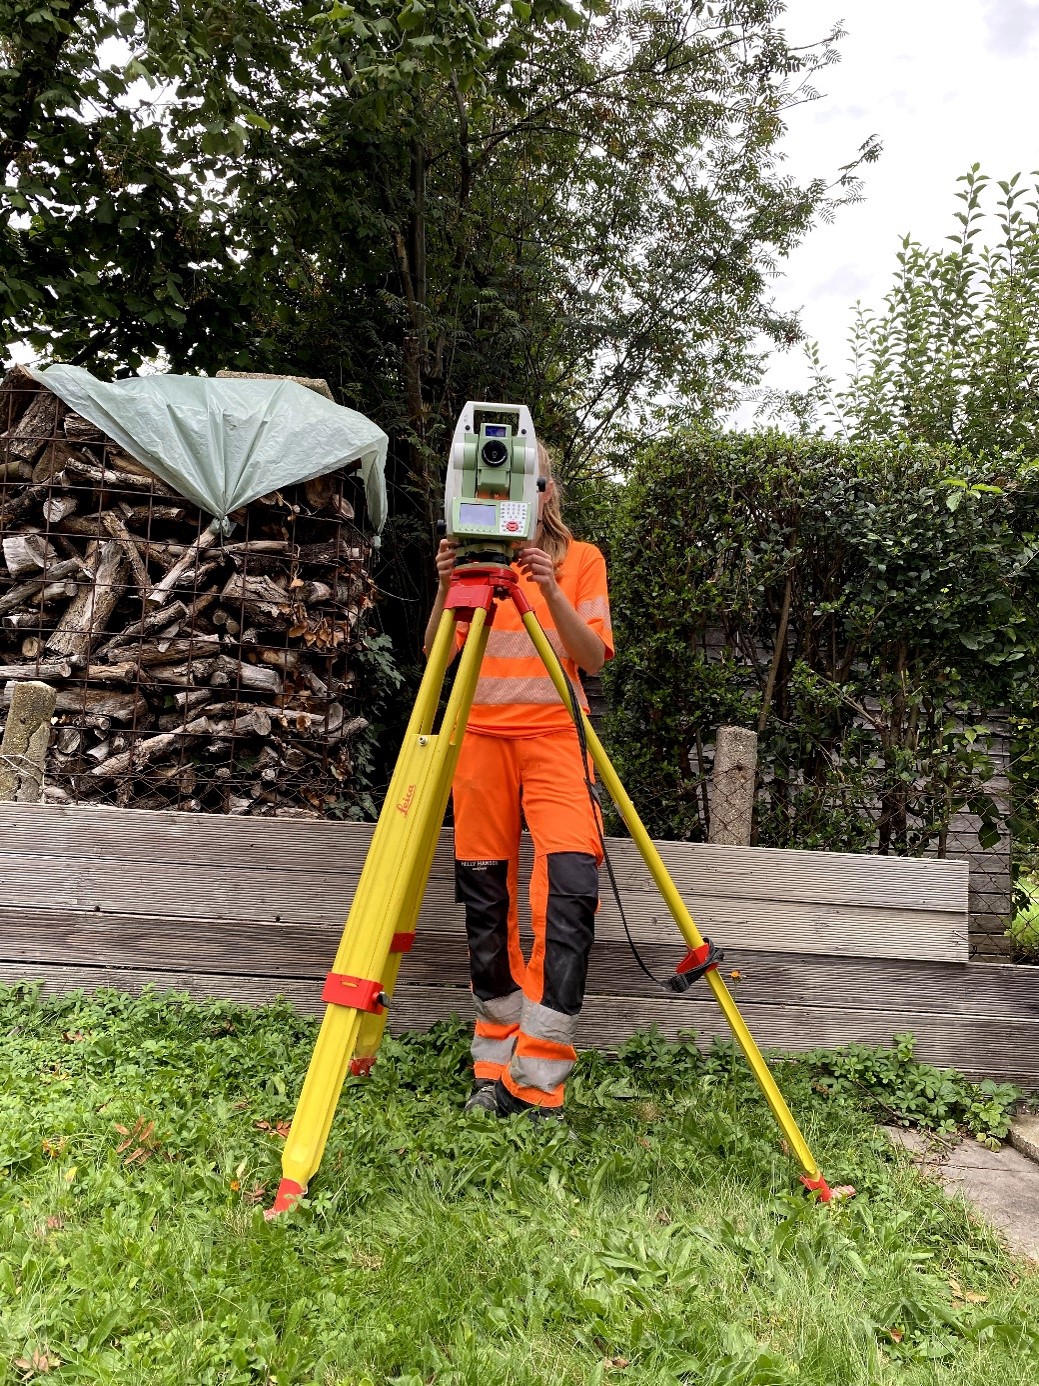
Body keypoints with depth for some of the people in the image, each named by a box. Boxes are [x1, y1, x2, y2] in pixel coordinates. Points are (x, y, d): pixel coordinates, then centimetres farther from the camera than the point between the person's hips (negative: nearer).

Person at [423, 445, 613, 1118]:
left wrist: (551, 591, -17)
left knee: (571, 884, -18)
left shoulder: (581, 559, 8)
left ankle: (536, 1079, -9)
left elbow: (595, 657, -3)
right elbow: (437, 652, 2)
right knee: (485, 897, 2)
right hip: (480, 735, 2)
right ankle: (495, 1066, 16)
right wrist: (447, 587, -15)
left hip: (554, 734, -2)